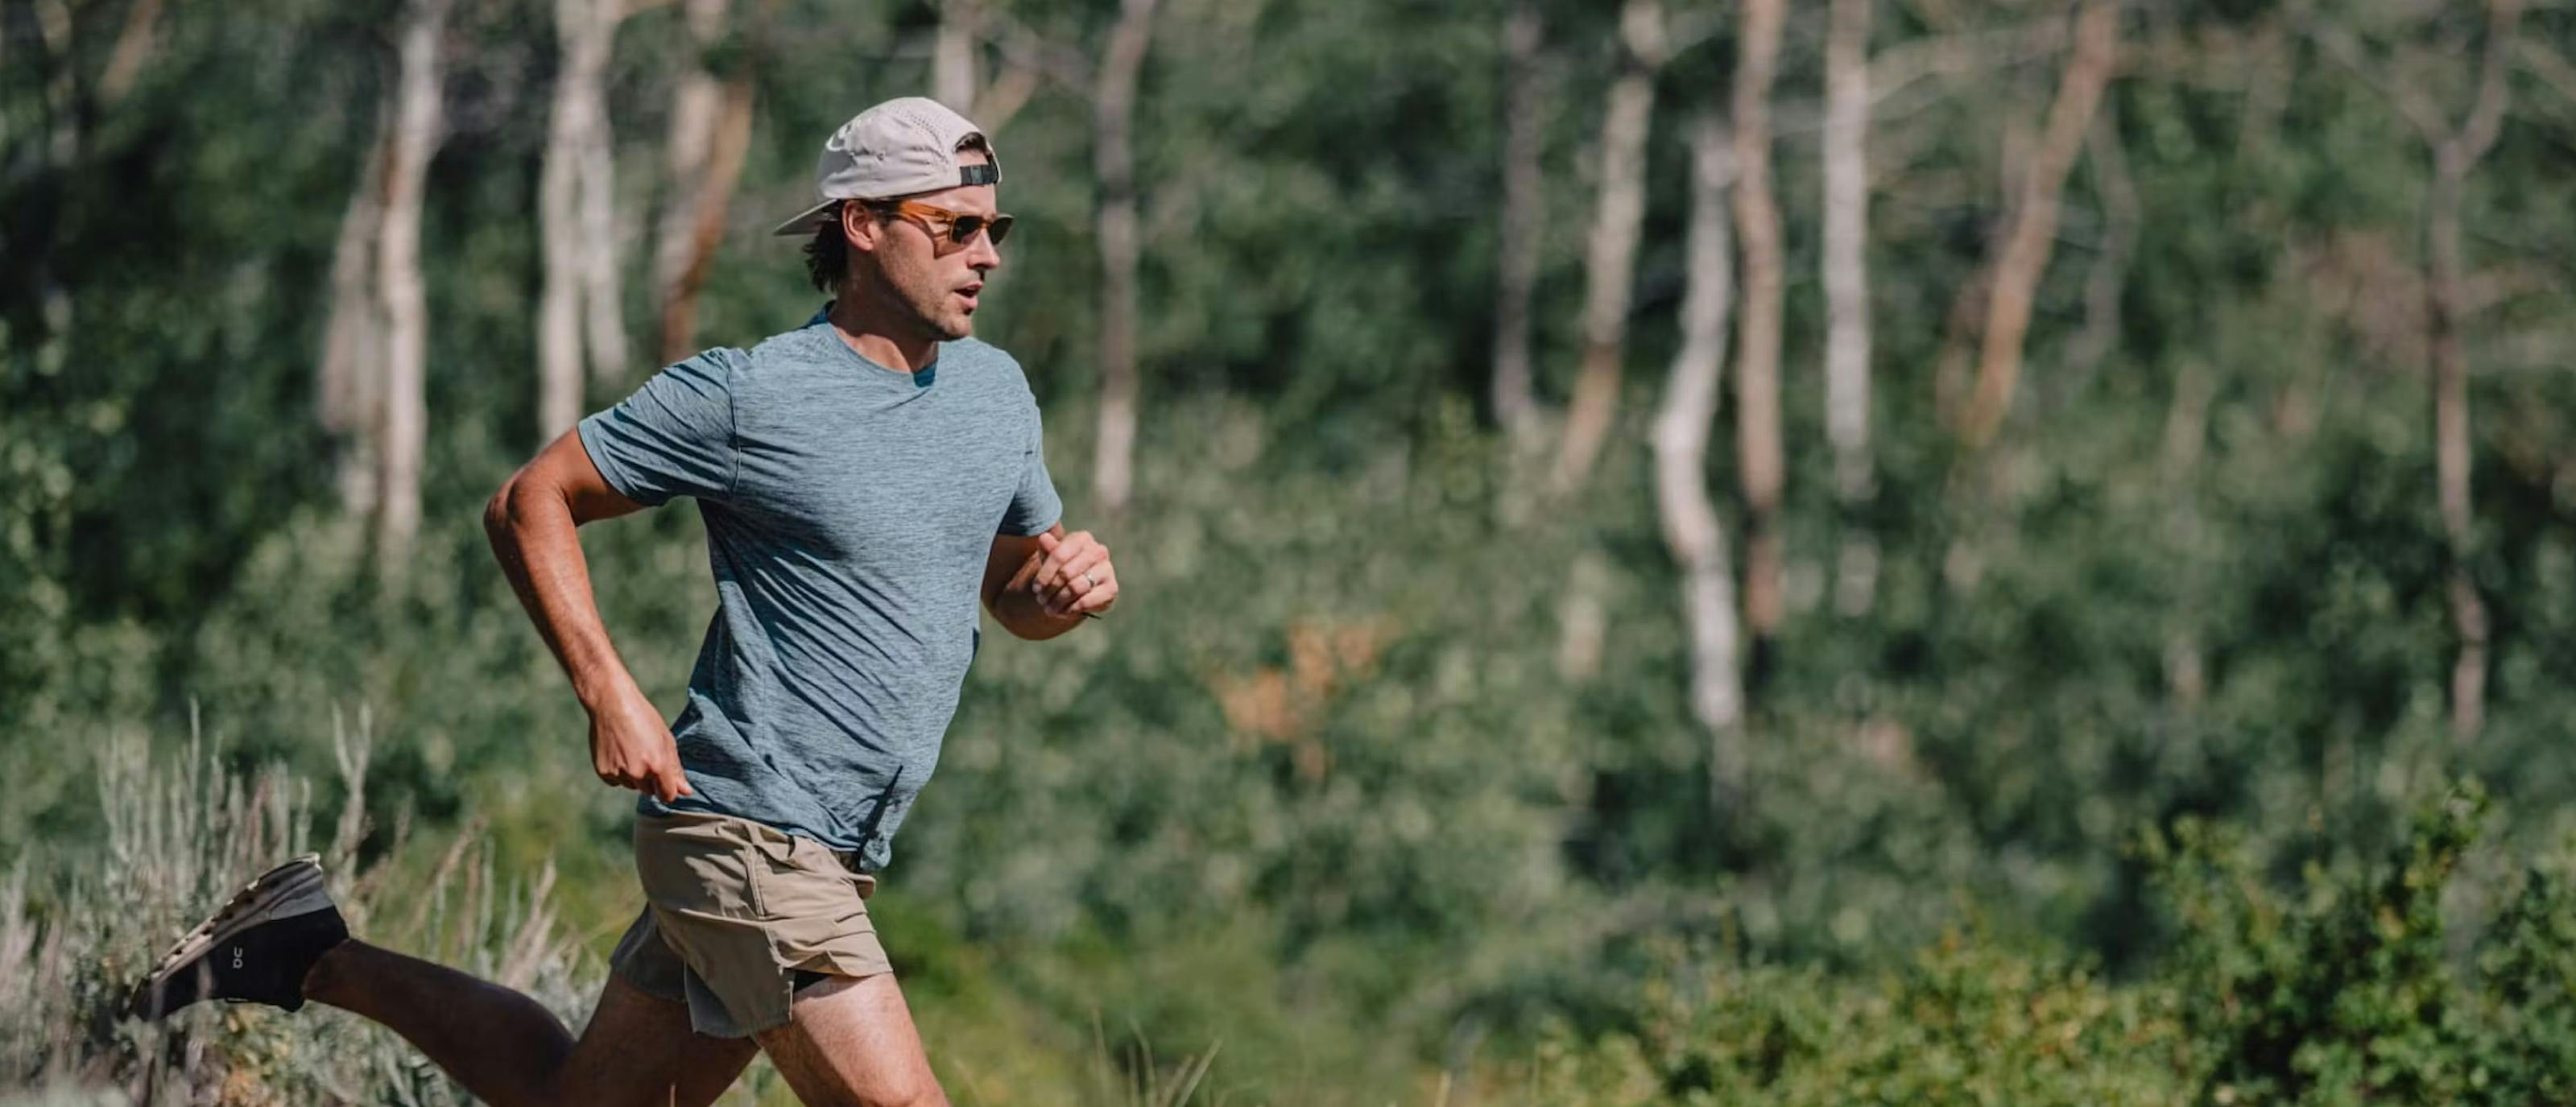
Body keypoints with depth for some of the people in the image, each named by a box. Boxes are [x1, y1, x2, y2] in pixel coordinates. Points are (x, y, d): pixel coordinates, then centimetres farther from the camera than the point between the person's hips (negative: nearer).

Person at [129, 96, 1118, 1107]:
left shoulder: (995, 390, 8)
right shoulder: (743, 396, -12)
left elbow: (1014, 597, 22)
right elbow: (530, 502, -4)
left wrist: (1068, 583, -4)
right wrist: (608, 693, -16)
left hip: (833, 854, 8)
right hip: (751, 838, -8)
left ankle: (321, 963, 31)